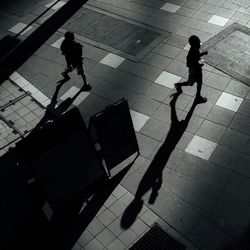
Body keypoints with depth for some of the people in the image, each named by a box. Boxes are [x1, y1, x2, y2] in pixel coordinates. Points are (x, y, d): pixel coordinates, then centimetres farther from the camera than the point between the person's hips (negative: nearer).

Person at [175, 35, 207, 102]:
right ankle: (178, 85, 44)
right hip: (193, 71, -8)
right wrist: (198, 64, -32)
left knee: (199, 82, 21)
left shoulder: (196, 49, -10)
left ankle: (198, 95, 43)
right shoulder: (191, 53, -35)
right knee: (190, 83, 17)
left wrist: (203, 53, -5)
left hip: (198, 69, 8)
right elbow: (188, 64, -30)